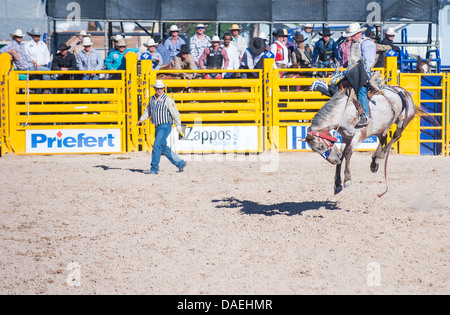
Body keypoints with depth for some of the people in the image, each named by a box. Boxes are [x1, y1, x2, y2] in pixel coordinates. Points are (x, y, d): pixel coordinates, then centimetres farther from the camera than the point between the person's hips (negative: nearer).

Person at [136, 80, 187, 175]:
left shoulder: (167, 100, -11)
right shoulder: (152, 99, 11)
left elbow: (175, 113, -10)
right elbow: (147, 111, 21)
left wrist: (178, 126, -12)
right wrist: (141, 119, 6)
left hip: (165, 126, -8)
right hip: (157, 127, 8)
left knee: (157, 146, -16)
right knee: (164, 149, 12)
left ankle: (154, 169, -12)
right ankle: (180, 163, 24)